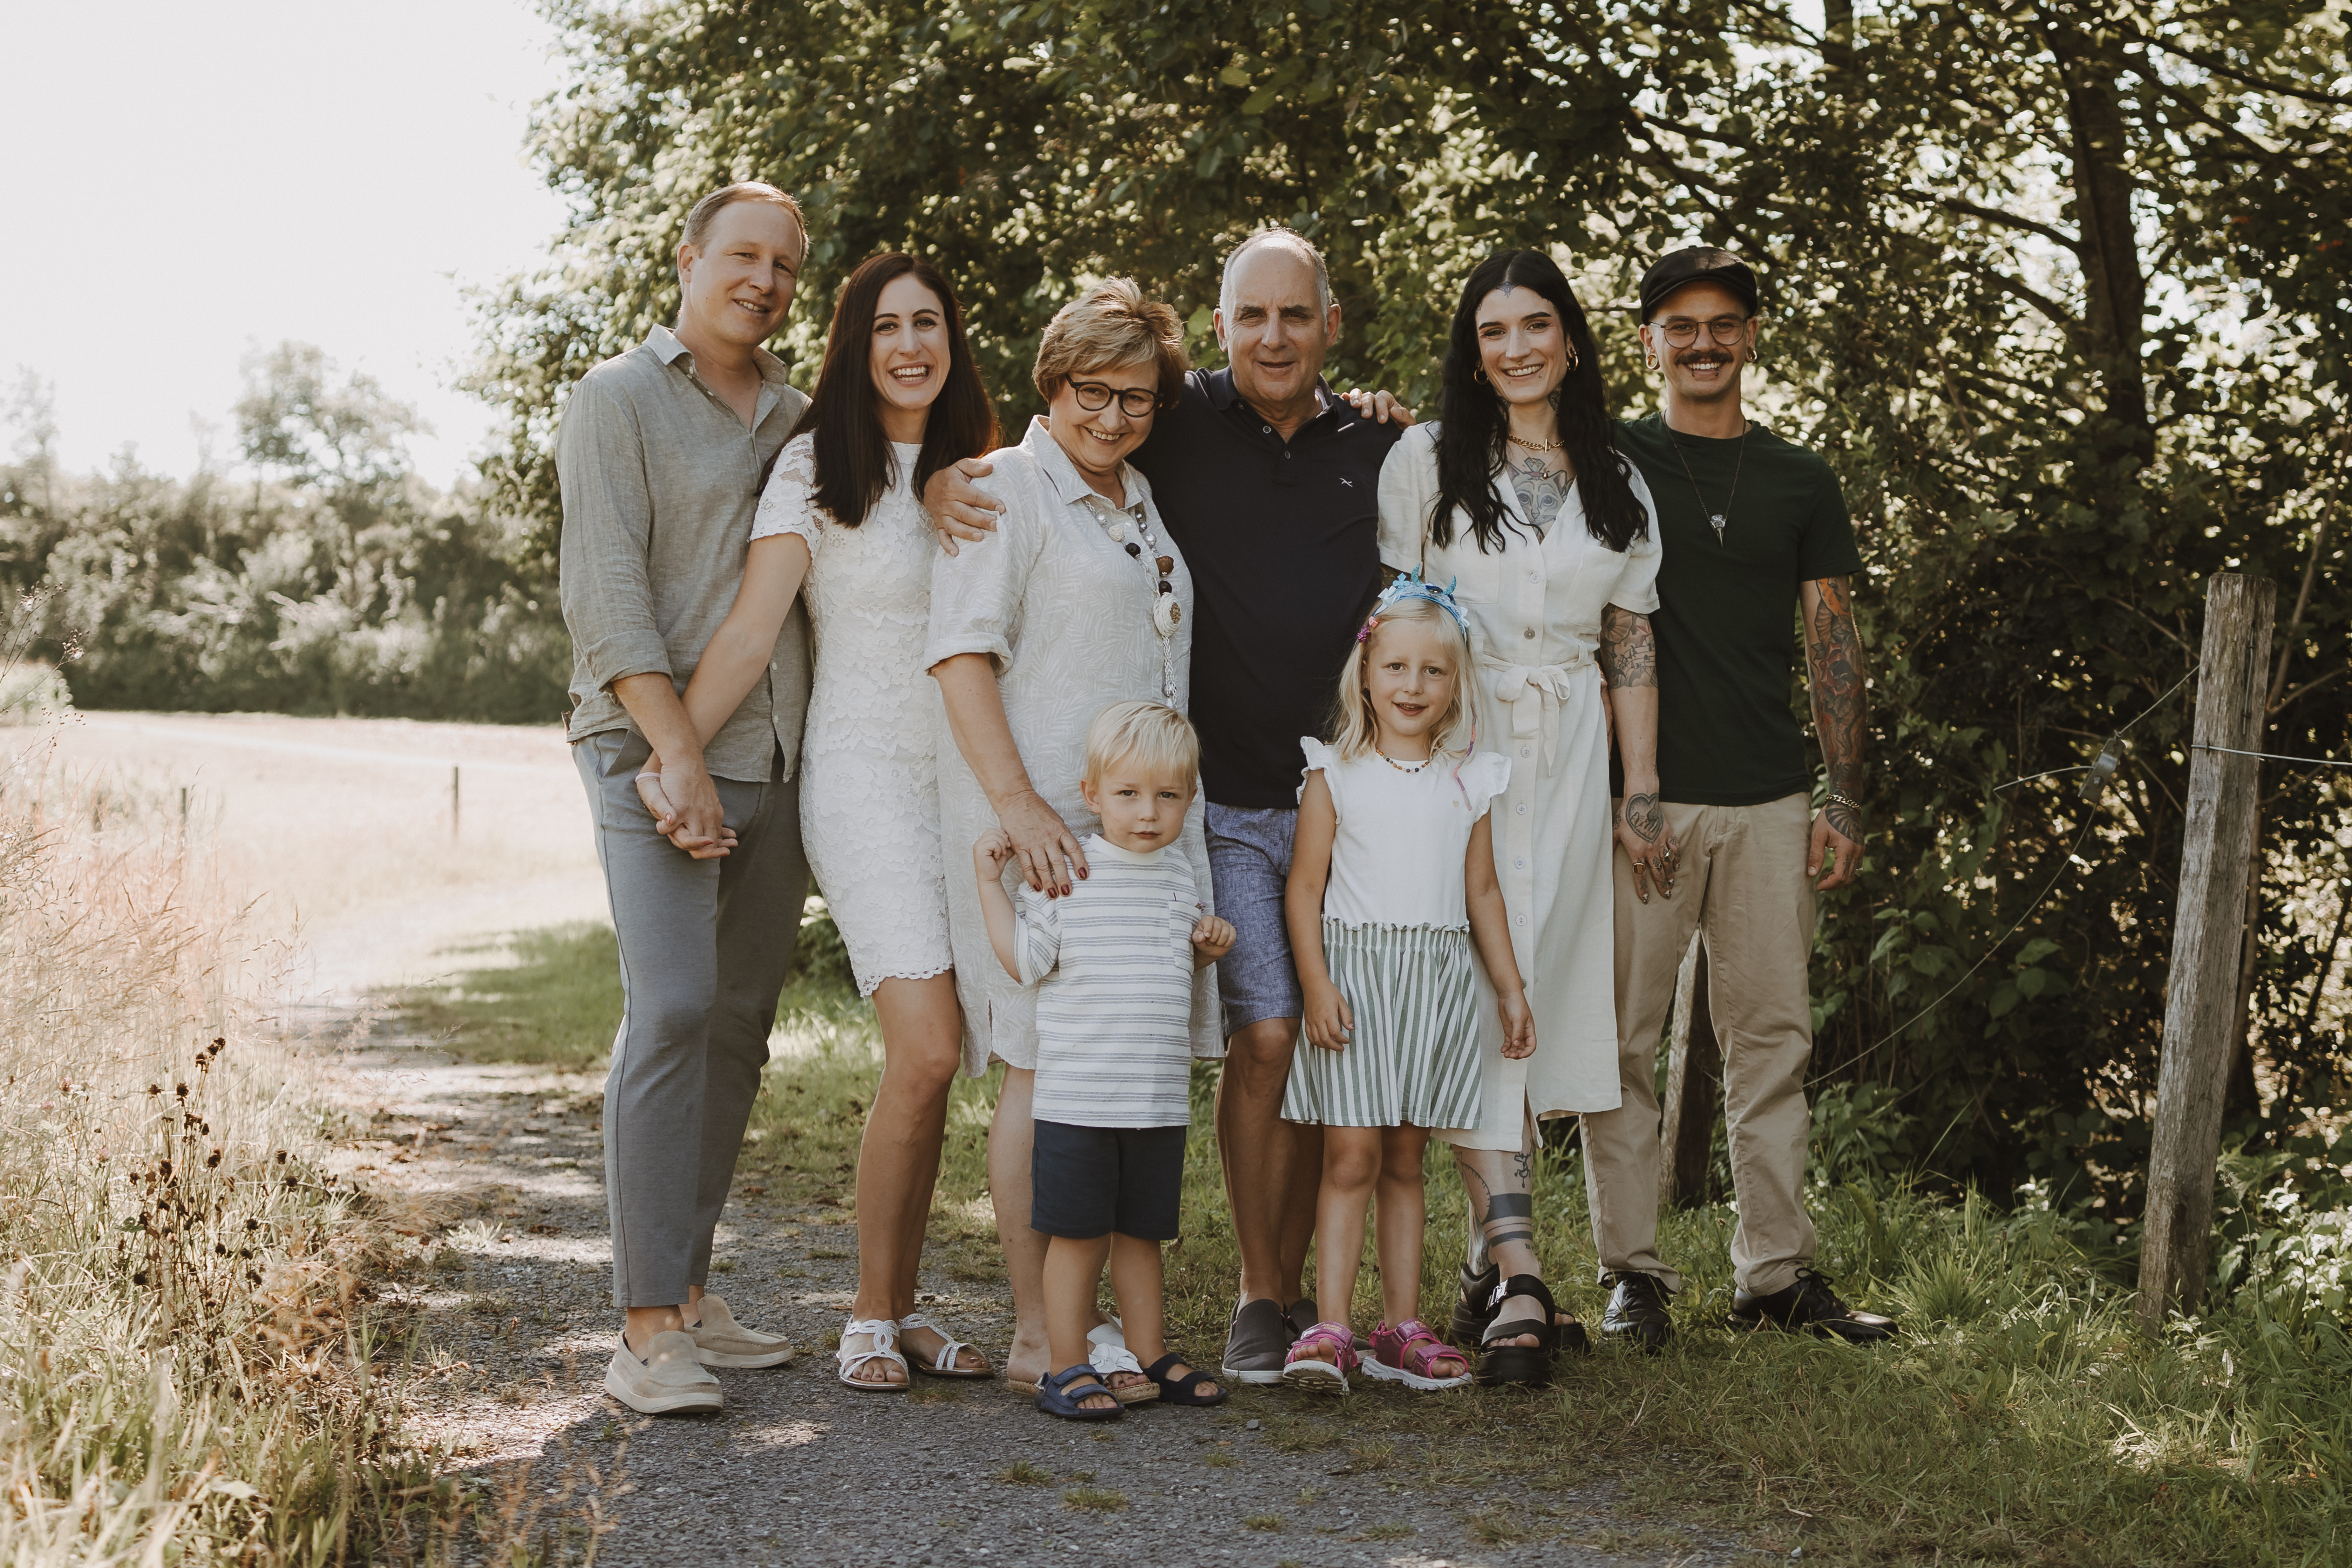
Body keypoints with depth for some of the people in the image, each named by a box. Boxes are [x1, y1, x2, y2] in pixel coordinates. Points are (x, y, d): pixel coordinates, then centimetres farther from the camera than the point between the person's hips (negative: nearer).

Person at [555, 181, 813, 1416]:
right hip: (655, 752, -6)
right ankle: (647, 1332, -17)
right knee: (670, 1012, -16)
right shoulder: (618, 400, 1)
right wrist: (678, 752, -19)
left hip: (776, 761, 6)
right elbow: (606, 592, -9)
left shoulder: (800, 419, 19)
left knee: (739, 1026, 6)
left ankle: (689, 1293, 15)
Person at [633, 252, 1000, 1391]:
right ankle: (872, 1317, -1)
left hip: (965, 785, 5)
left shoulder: (974, 471, 14)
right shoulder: (816, 467, -1)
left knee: (933, 1060, 2)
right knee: (927, 1051, -16)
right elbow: (750, 630, -9)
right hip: (866, 780, -5)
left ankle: (899, 1306, 13)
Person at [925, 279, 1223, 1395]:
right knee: (1043, 1069, -6)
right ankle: (1035, 1336, 0)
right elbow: (961, 652, -12)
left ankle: (1101, 1318, 14)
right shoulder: (1005, 488, -3)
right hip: (1039, 823, -7)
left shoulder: (1145, 504, 20)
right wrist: (1018, 803, -22)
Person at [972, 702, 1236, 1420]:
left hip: (1160, 1098, 5)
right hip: (1075, 1097, -5)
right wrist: (990, 882, -11)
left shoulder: (1180, 875, 10)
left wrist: (1210, 945, 5)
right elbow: (1026, 962, -7)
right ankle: (1069, 1368, 10)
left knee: (1141, 1231, 15)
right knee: (1077, 1234, 1)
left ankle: (1150, 1356, 26)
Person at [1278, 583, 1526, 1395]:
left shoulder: (1467, 781, 9)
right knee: (1351, 1154, -8)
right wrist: (1316, 984, -13)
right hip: (1356, 971, -3)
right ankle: (1330, 1331, -7)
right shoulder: (1336, 775, -1)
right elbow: (1305, 888, -3)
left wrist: (1511, 988, 13)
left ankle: (1402, 1326, 13)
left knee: (1406, 1160, 9)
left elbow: (1482, 892, 15)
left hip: (1438, 981, 3)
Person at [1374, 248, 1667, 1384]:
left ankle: (1488, 1270, 12)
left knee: (1541, 993, 2)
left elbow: (1631, 648, 13)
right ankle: (1517, 1278, -16)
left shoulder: (1615, 482, 13)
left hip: (1570, 757, 3)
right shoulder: (1428, 460, 4)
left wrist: (1642, 788, 7)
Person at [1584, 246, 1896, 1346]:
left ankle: (1776, 1271, 12)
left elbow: (1833, 645, 12)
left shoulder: (1800, 482, 13)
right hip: (1640, 795, -3)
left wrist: (1844, 801, 5)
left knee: (1773, 1037, 5)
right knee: (1625, 1039, -1)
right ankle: (1632, 1271, 7)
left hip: (1768, 801, 3)